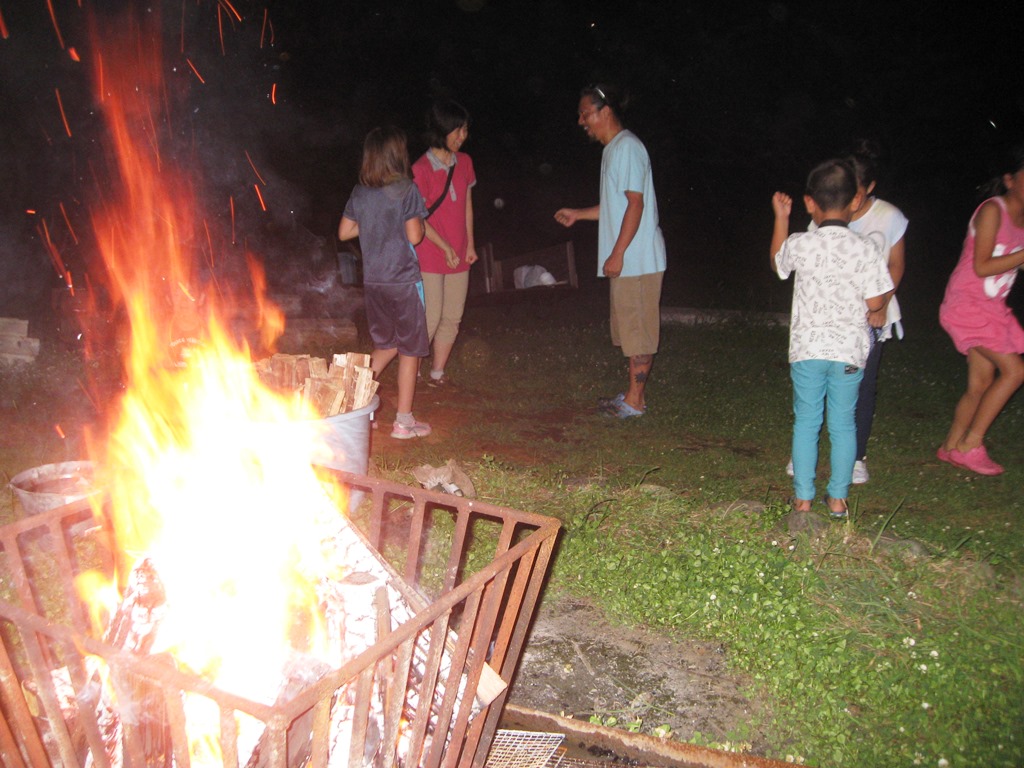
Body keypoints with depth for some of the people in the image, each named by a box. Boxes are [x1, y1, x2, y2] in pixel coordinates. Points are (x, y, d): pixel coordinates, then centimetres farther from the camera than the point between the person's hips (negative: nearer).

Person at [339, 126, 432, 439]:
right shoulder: (406, 190, -12)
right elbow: (414, 236, -14)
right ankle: (404, 421, 11)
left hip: (372, 281, 6)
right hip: (403, 280, -6)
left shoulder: (360, 192, 4)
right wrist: (419, 223, 6)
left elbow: (344, 232, 9)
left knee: (387, 344, 23)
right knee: (410, 348, 7)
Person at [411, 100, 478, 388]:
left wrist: (470, 244, 10)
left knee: (452, 319, 10)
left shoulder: (464, 162, 6)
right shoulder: (422, 169, -13)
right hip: (430, 256, -6)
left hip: (458, 255, 6)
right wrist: (445, 247, -15)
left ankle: (438, 373, 24)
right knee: (430, 319, -4)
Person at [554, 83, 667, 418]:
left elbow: (635, 204, -19)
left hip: (636, 259, -10)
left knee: (638, 329, -3)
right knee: (631, 329, 13)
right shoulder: (613, 149, 18)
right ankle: (634, 395, 21)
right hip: (626, 261, 10)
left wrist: (617, 254, -21)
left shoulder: (627, 147, -13)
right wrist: (577, 214, 21)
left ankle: (634, 400, 4)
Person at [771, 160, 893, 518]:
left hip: (807, 347, 0)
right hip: (850, 350, 0)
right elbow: (875, 303, -5)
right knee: (843, 423, 11)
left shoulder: (799, 244, -7)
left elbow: (777, 263, 16)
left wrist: (781, 217, 22)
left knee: (806, 422, 10)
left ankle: (803, 498, 14)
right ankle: (838, 498, 19)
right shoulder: (866, 249, -8)